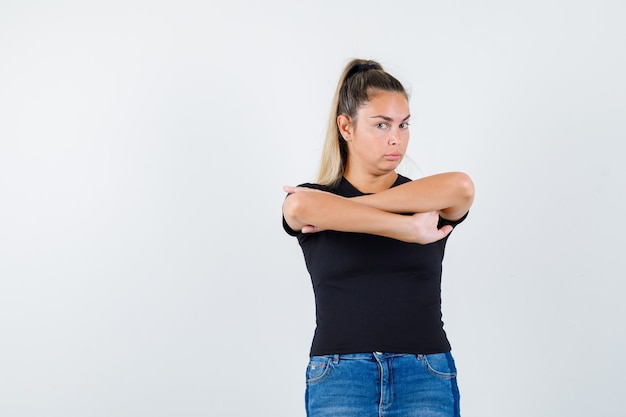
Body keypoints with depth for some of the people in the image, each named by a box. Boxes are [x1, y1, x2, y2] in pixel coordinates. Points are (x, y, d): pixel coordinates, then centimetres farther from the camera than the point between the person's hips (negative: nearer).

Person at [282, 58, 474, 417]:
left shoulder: (432, 205, 9)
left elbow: (461, 186, -16)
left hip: (427, 384, 1)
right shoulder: (309, 197, 6)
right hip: (339, 386, -1)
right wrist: (408, 229, -20)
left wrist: (340, 210, -14)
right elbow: (301, 206, -20)